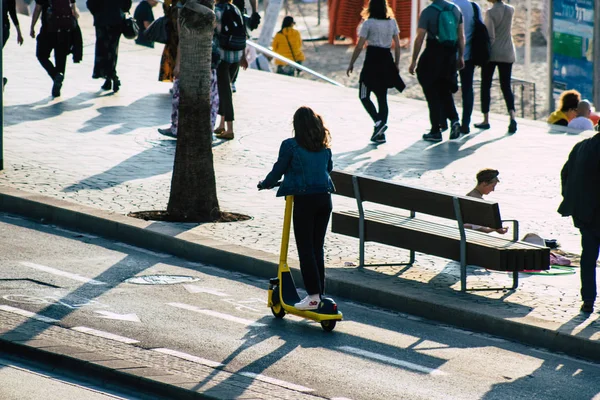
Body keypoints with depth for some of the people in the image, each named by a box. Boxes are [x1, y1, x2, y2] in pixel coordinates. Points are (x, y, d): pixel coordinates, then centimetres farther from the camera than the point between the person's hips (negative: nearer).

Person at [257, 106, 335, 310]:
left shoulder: (290, 146, -8)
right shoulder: (324, 147, 8)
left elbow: (278, 171, -4)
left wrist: (264, 184, 15)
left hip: (304, 199, -5)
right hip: (324, 198, 5)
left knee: (305, 249, -1)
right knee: (318, 248, 13)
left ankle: (313, 296, -5)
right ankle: (319, 293, 15)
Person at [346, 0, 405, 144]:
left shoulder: (368, 23, -9)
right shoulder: (392, 22, 5)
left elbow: (359, 46, -9)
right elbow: (397, 45, 8)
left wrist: (351, 64, 0)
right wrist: (396, 63, 17)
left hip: (372, 61, -5)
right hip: (387, 62, 5)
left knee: (364, 96, 5)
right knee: (382, 97, 10)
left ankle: (378, 122, -16)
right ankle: (380, 134, 8)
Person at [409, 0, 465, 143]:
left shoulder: (427, 12, -11)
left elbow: (419, 38, -10)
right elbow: (461, 36, 9)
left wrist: (414, 61, -4)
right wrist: (461, 56, 18)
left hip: (433, 57, -5)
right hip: (451, 56, 5)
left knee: (432, 94, 4)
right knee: (445, 91, 20)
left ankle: (435, 131, 5)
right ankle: (454, 119, -1)